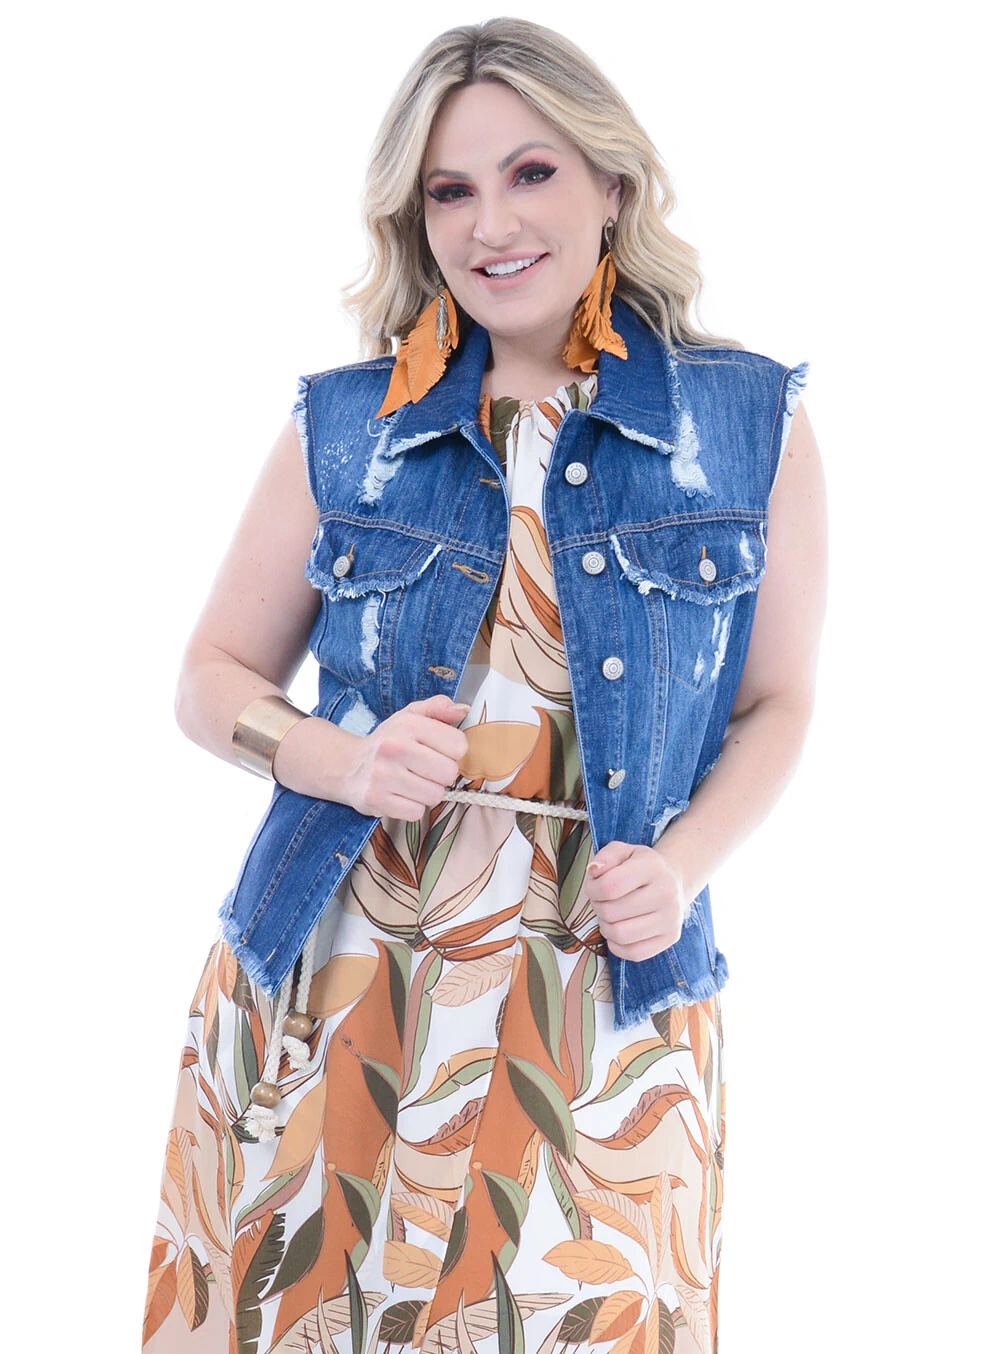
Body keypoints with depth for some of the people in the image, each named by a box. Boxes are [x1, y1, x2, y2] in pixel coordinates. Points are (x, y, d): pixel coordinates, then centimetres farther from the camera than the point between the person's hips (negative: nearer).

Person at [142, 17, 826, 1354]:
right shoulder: (342, 426, 3)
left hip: (604, 1011, -1)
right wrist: (340, 759, -12)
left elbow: (775, 704, 7)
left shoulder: (754, 423, 1)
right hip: (327, 988, 1)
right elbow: (213, 678, 9)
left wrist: (682, 865, -11)